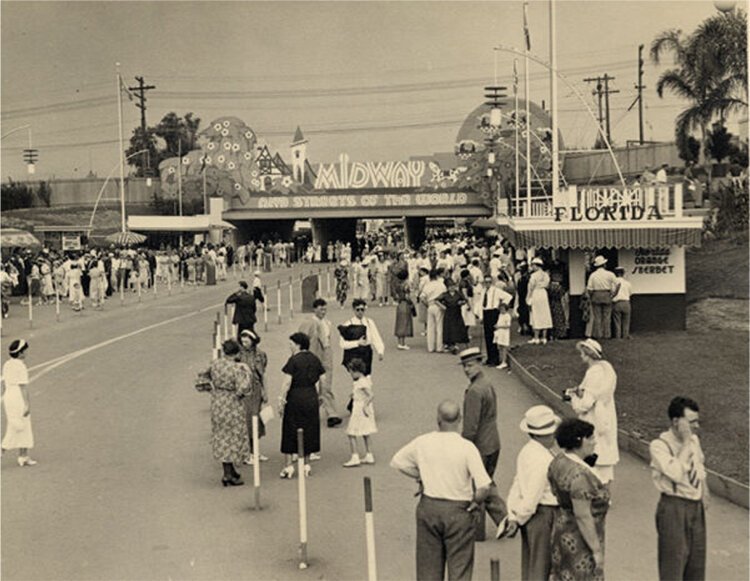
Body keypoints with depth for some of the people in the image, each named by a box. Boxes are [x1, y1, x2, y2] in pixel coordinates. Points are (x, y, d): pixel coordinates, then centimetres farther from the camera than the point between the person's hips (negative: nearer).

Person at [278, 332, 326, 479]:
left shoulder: (294, 360, -12)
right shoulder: (314, 359, 6)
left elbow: (287, 382, -15)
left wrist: (281, 400, -11)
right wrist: (319, 396, 17)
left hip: (295, 397, -5)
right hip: (311, 397, 5)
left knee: (290, 431, 3)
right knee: (309, 430, 13)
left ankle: (288, 465, 2)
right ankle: (306, 464, 17)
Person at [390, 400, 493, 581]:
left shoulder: (422, 442, -6)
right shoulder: (466, 447, -17)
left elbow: (397, 461, 9)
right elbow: (484, 486, -23)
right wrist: (475, 502, -3)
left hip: (428, 507, 3)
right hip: (458, 511, -3)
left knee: (428, 566, 16)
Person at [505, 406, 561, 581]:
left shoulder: (527, 451, 5)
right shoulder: (541, 459, -24)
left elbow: (517, 487, 5)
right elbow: (532, 496, -22)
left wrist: (513, 517, 2)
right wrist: (520, 519, -8)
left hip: (530, 514, 9)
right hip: (542, 514, -9)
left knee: (530, 564, 18)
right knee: (540, 567, 2)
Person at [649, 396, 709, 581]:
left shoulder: (694, 440, 3)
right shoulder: (659, 445, -19)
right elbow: (676, 473, -33)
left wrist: (704, 490, 8)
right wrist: (686, 443, -26)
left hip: (697, 505, 7)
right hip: (674, 508, -7)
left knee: (697, 557, 18)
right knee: (673, 558, 0)